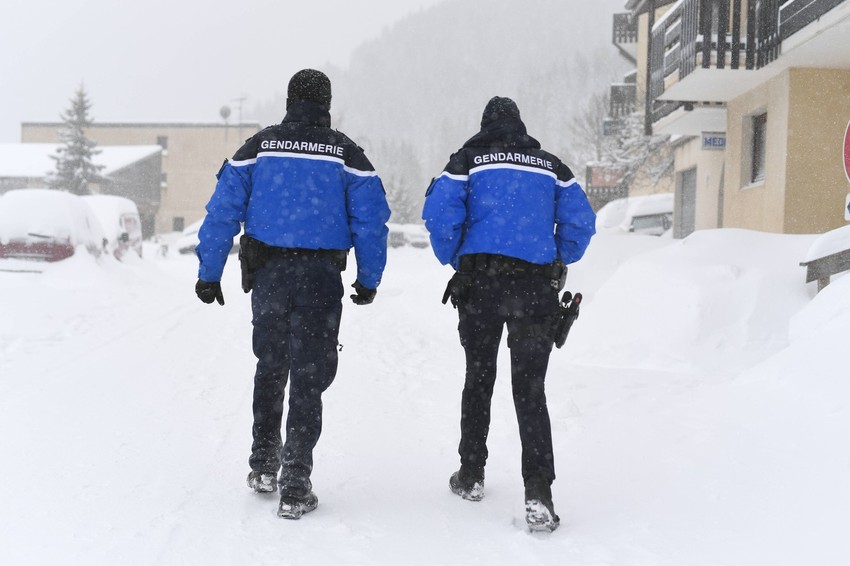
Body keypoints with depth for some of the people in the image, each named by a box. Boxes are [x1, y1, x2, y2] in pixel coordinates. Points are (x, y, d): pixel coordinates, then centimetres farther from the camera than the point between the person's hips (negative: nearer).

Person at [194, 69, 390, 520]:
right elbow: (371, 221, -1)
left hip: (268, 274, 2)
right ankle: (295, 488, 2)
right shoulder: (347, 154, 0)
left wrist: (209, 274, 2)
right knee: (308, 378, 4)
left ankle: (263, 465, 27)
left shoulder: (257, 148, 2)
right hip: (321, 278, -1)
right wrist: (368, 280, 9)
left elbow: (223, 210, -2)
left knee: (270, 368, 22)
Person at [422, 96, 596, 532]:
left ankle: (471, 477, 24)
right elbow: (580, 222, 5)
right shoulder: (551, 166, 11)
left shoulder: (468, 161, 5)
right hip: (535, 286, 1)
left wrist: (454, 260, 9)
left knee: (478, 379, 17)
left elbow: (441, 216, -7)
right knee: (530, 389, 0)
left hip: (479, 281, 0)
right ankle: (538, 494, -13)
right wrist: (557, 265, 18)